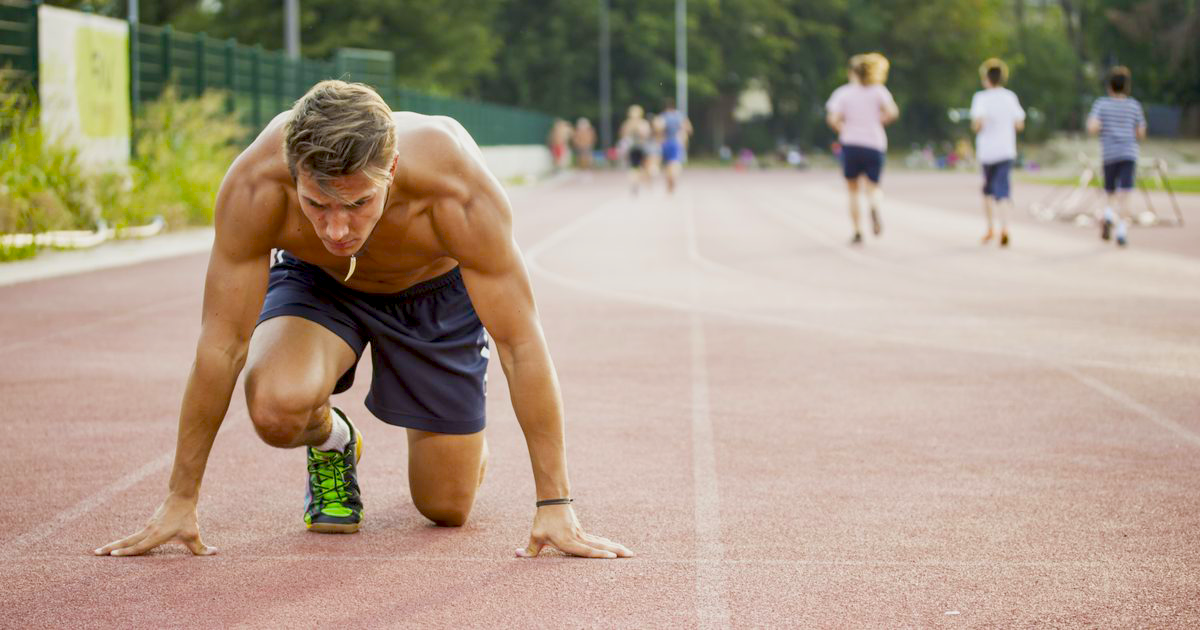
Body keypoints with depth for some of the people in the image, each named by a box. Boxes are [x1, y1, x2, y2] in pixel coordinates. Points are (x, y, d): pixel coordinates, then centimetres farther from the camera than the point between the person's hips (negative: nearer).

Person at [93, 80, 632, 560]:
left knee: (447, 509, 2)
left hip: (438, 290, 0)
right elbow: (222, 346, -29)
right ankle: (331, 444, 5)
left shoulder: (459, 190, -41)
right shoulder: (255, 185, -39)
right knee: (277, 409, -32)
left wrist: (555, 505, -32)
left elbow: (522, 347, -32)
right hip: (316, 283, 0)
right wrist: (179, 500, -25)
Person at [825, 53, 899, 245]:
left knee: (853, 190, 12)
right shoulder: (878, 91, 4)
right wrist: (879, 120, 9)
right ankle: (874, 207, -30)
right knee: (873, 186, 7)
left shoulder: (843, 93, 1)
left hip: (850, 144, 0)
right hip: (874, 144, 0)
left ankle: (858, 231, 4)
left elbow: (833, 119, -10)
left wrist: (844, 130, 8)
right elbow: (892, 112, -10)